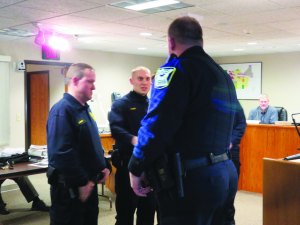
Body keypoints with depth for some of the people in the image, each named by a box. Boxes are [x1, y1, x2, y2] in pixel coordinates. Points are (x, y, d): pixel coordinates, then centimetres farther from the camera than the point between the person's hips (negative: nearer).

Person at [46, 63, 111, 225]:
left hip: (89, 183, 10)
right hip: (70, 187, -9)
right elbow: (62, 154, -28)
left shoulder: (85, 108, 12)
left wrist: (103, 166, 12)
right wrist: (81, 182, -23)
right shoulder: (62, 109, -20)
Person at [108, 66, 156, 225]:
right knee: (125, 210, 5)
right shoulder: (121, 104, -4)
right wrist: (133, 139, -39)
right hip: (128, 163, -5)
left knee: (148, 208, 17)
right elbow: (115, 129, -22)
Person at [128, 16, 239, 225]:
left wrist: (136, 168, -9)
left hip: (190, 178, -9)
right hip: (225, 172, 9)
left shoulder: (176, 69, -11)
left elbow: (155, 127, -19)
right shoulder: (224, 76, 16)